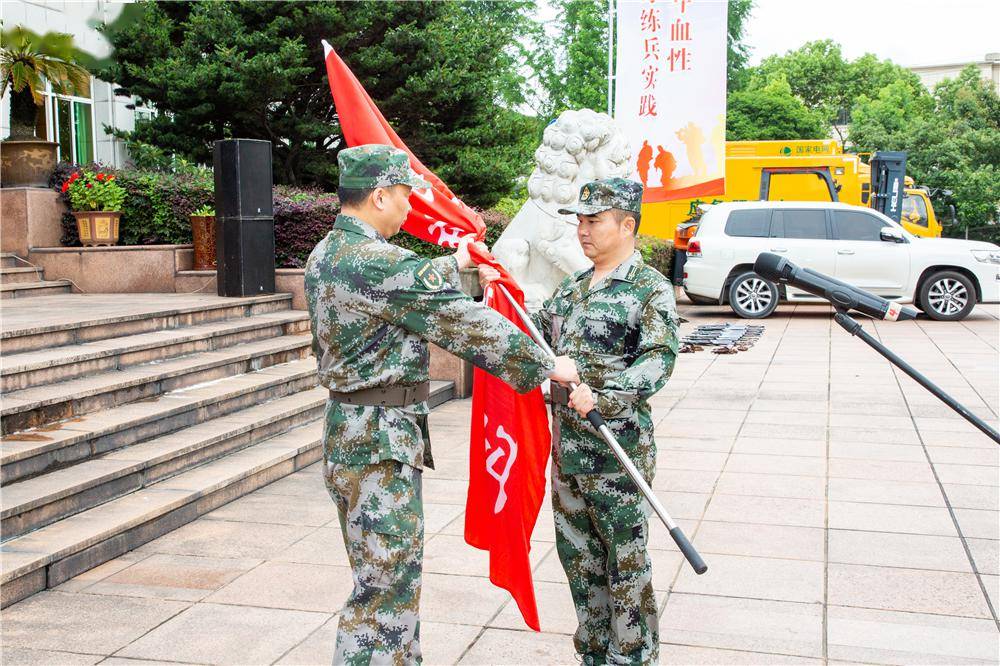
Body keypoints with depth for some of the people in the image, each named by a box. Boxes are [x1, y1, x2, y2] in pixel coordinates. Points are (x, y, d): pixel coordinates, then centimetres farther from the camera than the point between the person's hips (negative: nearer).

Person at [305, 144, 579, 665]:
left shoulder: (325, 256, 9)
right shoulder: (380, 262, -20)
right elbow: (467, 325, -16)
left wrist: (454, 263, 37)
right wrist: (547, 365, -7)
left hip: (347, 431, 10)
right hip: (381, 442, -10)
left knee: (391, 579, 21)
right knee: (385, 589, -2)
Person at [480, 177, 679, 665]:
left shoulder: (651, 289, -10)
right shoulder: (573, 287, 13)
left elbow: (658, 361, -22)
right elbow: (537, 334, 22)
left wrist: (601, 395, -34)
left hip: (619, 452, -8)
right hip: (567, 449, 8)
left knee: (625, 565, 4)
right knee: (578, 559, 17)